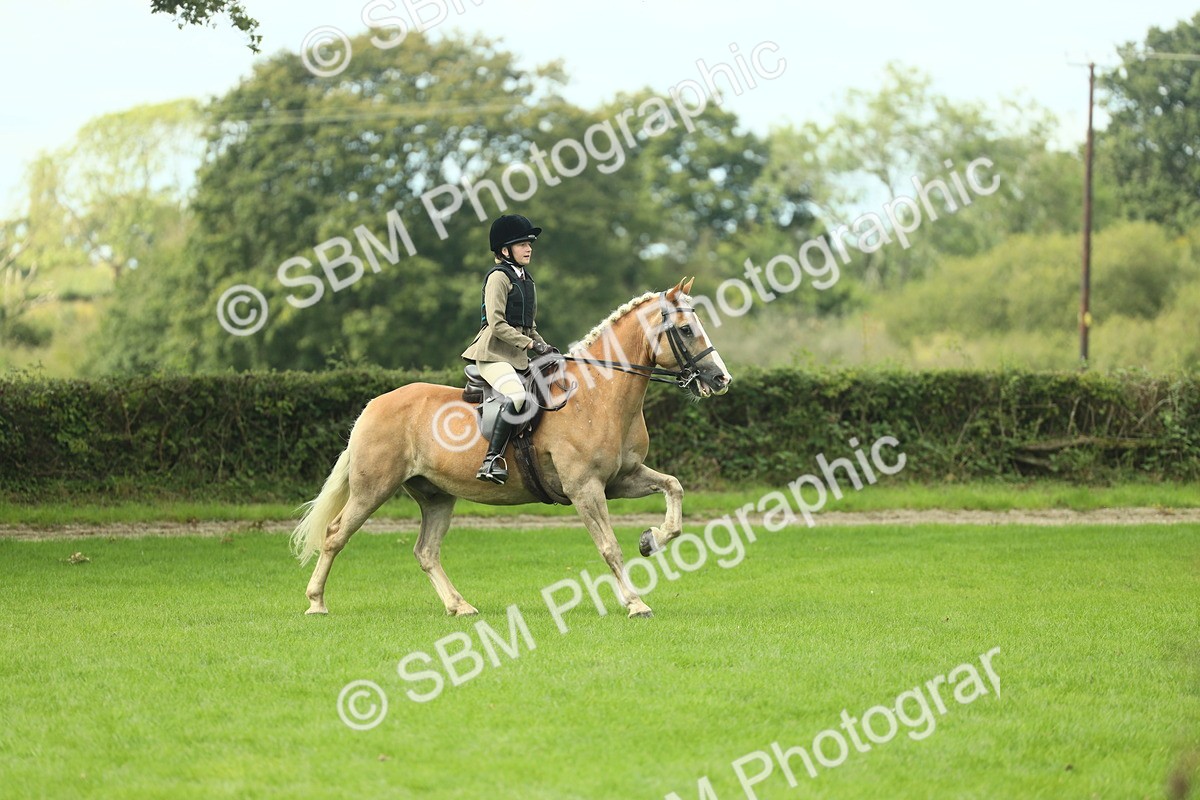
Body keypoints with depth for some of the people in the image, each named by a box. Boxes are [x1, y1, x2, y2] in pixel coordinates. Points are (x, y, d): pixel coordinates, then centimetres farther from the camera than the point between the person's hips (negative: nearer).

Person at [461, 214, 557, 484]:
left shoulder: (526, 279, 20)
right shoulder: (498, 277, -7)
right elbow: (496, 324, -15)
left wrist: (544, 346, 9)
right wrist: (531, 344, -16)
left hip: (519, 357, 10)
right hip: (494, 353, -10)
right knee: (516, 395, -32)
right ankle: (492, 460, -34)